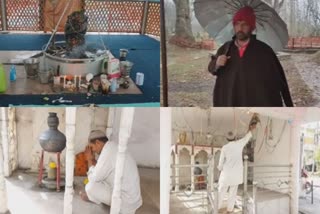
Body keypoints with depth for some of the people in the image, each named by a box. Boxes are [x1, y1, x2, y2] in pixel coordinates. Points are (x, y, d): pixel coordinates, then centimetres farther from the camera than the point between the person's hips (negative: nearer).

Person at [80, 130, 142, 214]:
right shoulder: (113, 147, 8)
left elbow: (94, 178, -15)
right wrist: (93, 160, 9)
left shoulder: (107, 152, -22)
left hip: (125, 201, -10)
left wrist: (90, 161, -2)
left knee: (90, 187, -15)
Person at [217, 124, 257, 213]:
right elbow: (247, 137, 17)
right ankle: (230, 209, 9)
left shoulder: (224, 147, -7)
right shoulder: (239, 144, -2)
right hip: (236, 173, 2)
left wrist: (220, 168, 18)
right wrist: (251, 129, 33)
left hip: (226, 173, -2)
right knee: (233, 192, 8)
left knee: (222, 191, 8)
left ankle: (217, 208, 13)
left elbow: (221, 161, -3)